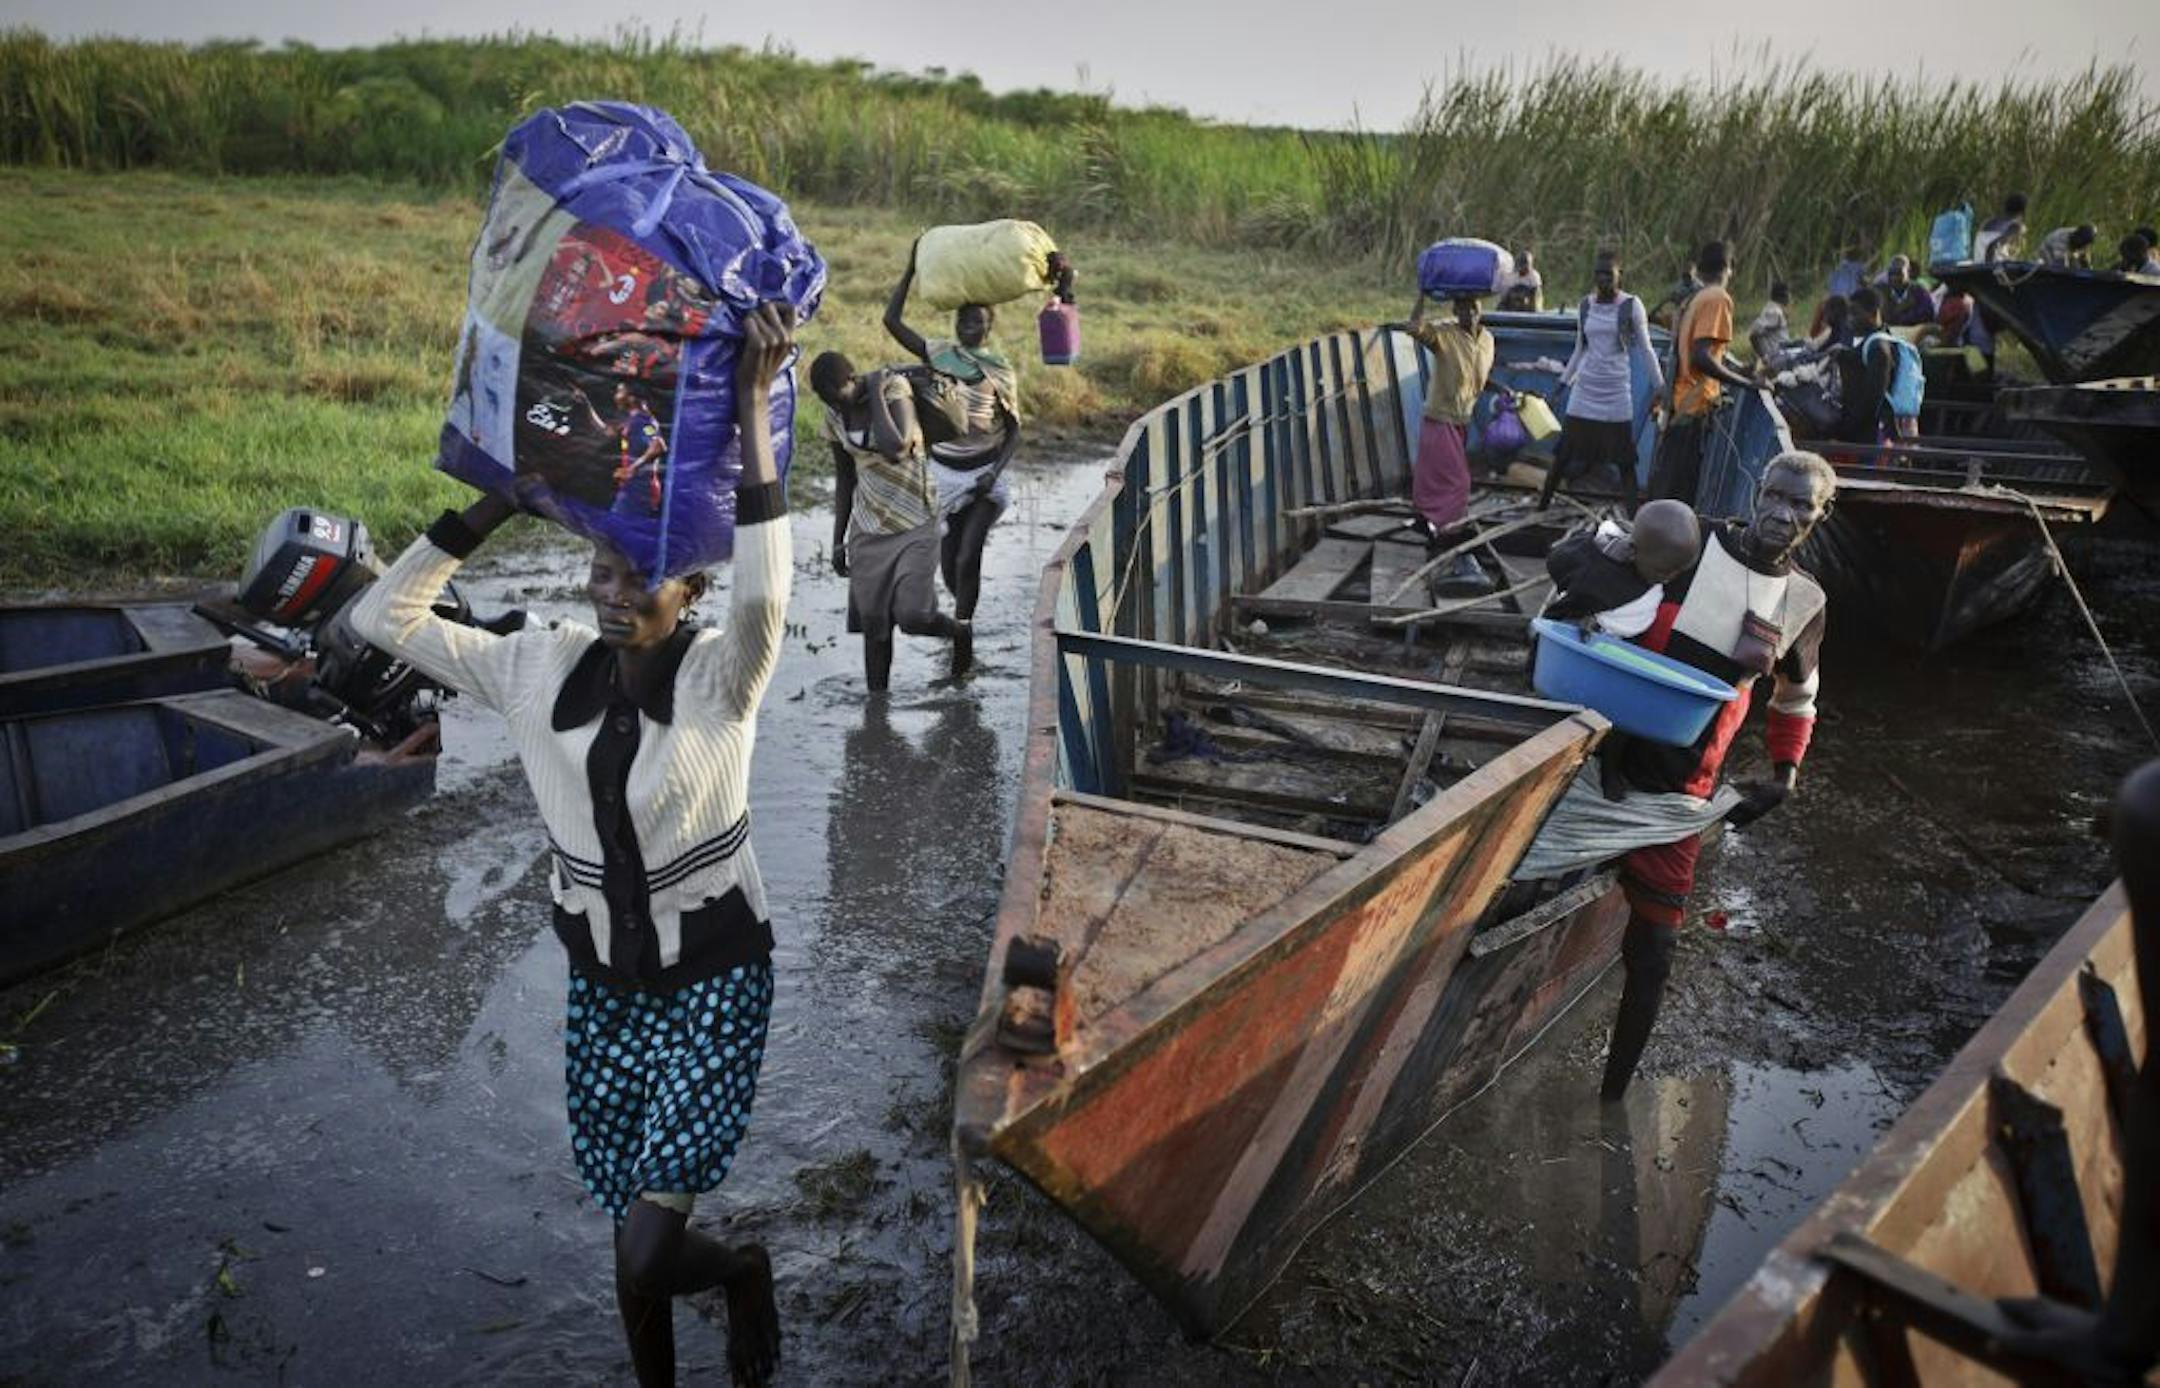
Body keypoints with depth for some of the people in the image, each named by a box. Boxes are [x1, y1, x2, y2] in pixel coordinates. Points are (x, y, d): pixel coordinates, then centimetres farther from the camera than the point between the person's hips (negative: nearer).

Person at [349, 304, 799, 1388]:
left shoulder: (718, 678, -18)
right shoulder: (546, 669, -5)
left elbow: (765, 594, -40)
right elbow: (383, 619, -5)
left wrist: (753, 407, -44)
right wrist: (496, 506, -13)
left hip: (713, 980, -4)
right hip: (603, 980, 4)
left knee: (643, 1254, -5)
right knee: (636, 1224, 16)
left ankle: (743, 1268, 29)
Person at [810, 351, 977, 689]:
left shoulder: (894, 387, -16)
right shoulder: (834, 415, 0)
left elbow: (895, 449, -34)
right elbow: (844, 478, 11)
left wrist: (876, 392, -24)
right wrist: (838, 540, 10)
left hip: (915, 521, -5)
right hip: (868, 528, 5)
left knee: (912, 617, -11)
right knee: (873, 624, 2)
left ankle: (959, 633, 22)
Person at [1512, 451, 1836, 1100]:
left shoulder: (1805, 602, 5)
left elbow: (1796, 700, 22)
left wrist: (1784, 775, 10)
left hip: (1678, 801, 3)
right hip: (1604, 770, -3)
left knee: (1651, 952, 8)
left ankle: (1613, 1091, 25)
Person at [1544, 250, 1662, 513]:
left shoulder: (1631, 306, -4)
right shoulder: (1585, 305, 6)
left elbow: (1645, 349, 0)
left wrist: (1659, 385, -1)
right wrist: (1564, 380, 19)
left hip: (1617, 390, -3)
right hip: (1585, 387, 3)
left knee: (1623, 458, -3)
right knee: (1565, 451, 2)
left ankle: (1634, 515, 1)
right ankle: (1542, 504, 8)